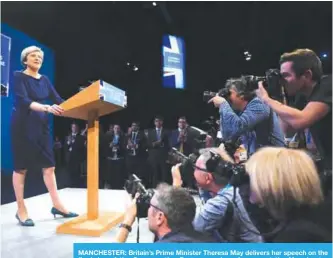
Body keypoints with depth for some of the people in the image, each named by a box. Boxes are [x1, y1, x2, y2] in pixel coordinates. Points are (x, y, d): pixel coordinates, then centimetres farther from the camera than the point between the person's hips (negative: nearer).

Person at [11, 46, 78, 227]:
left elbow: (58, 100, 2)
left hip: (42, 125, 5)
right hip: (23, 126, -5)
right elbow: (23, 101, -21)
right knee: (21, 167, 2)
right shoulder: (19, 76, -6)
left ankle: (57, 206, 10)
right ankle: (21, 210, 13)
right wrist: (47, 108, -37)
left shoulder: (44, 80, 11)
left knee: (49, 166, 3)